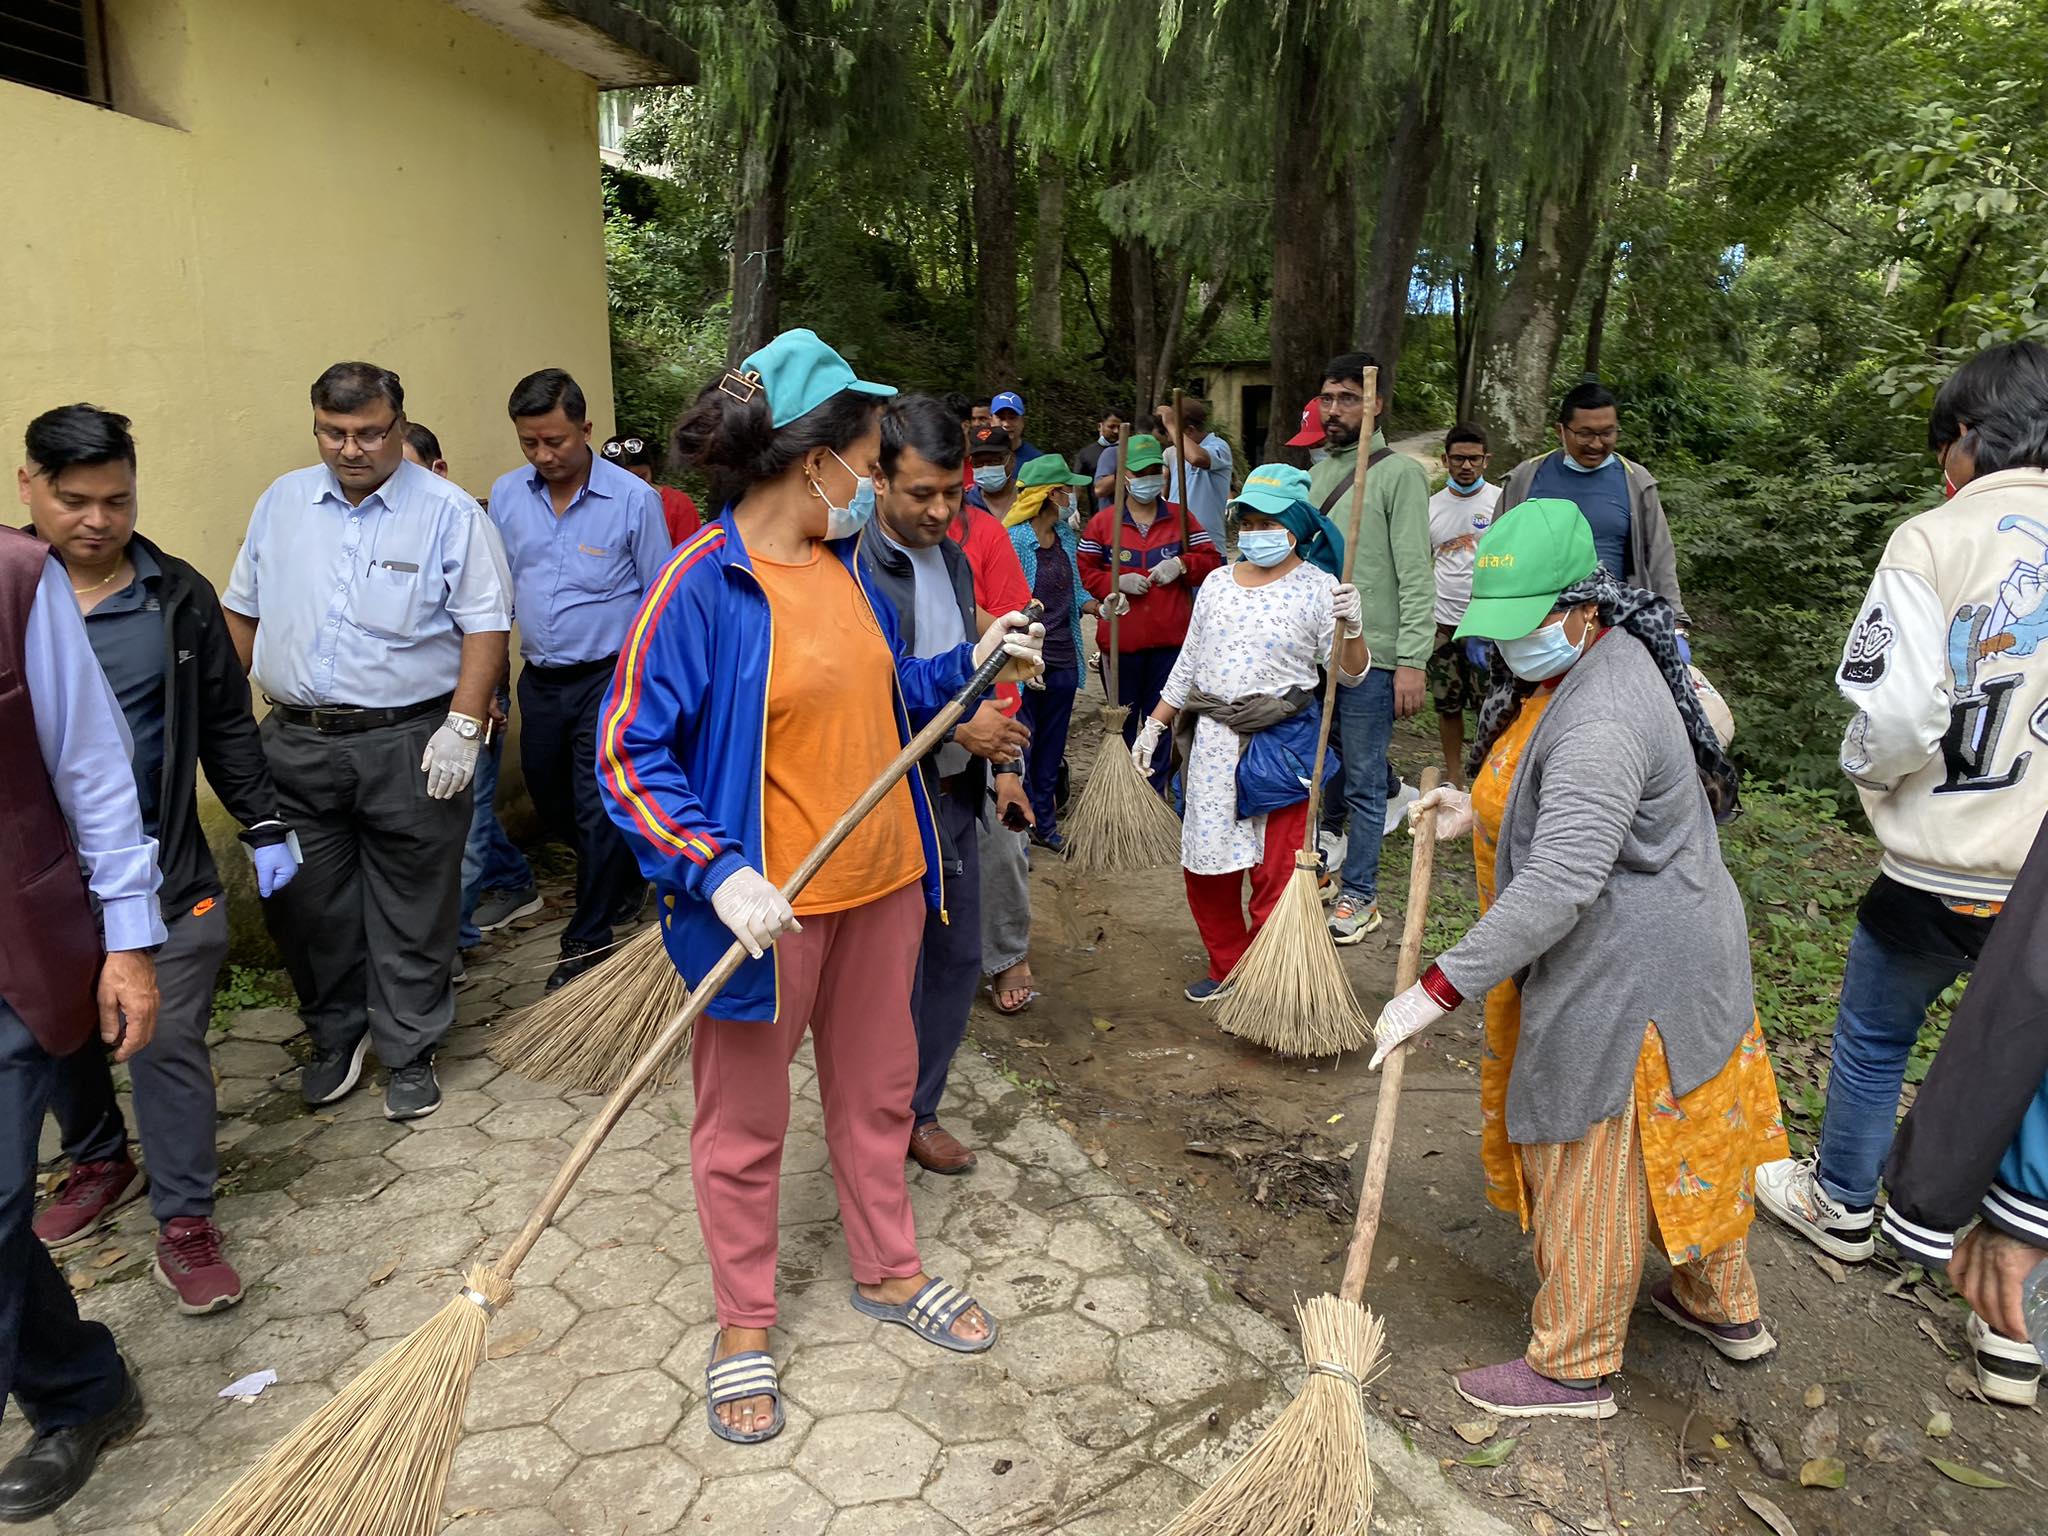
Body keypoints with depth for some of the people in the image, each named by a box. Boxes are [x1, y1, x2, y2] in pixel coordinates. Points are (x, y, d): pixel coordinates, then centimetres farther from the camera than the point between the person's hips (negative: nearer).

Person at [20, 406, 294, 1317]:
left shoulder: (178, 598, 0)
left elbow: (227, 724, 6)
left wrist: (263, 826, 5)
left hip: (159, 870, -1)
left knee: (169, 1040, 0)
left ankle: (184, 1219, 11)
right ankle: (99, 1163, 42)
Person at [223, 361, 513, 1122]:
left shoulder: (448, 511, -5)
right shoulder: (281, 502, 9)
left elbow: (485, 626, -8)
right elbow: (242, 610, 18)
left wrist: (464, 726, -15)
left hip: (408, 744, -4)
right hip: (295, 743, 4)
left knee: (412, 914, 5)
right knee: (305, 903, 12)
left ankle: (409, 1053, 22)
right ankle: (335, 1036, 32)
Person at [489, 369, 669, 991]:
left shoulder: (633, 498, -10)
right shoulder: (506, 494, 3)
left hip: (609, 679, -5)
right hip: (539, 678, 6)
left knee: (599, 811, -2)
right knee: (551, 803, 16)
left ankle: (587, 943, 14)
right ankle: (625, 880, 42)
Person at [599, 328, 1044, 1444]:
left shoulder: (840, 559, 5)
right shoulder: (702, 584, -18)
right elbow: (630, 751, -17)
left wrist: (969, 665, 8)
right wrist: (718, 872, -25)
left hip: (880, 883, 7)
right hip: (769, 903, -7)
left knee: (877, 1088, 21)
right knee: (745, 1119, 12)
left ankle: (887, 1269, 44)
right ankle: (743, 1325, 34)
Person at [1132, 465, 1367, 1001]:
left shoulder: (1318, 589, -6)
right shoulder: (1218, 584, 8)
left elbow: (1351, 674, -9)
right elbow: (1188, 664, 15)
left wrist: (1351, 628, -28)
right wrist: (1153, 725, 14)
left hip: (1281, 745, -5)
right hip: (1213, 742, 5)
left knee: (1276, 876, 0)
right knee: (1206, 867, 12)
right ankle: (1228, 969, 31)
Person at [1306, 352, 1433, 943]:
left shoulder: (1400, 473, -8)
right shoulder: (1316, 475, 14)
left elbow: (1416, 577, -13)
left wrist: (1411, 660, -18)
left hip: (1371, 656, -6)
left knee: (1363, 782, 1)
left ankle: (1359, 895, 13)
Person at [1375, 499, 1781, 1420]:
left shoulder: (1601, 722, -30)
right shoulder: (1573, 665, 5)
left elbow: (1559, 885, -36)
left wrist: (1442, 986, -34)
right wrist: (1478, 813, 8)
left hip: (1625, 974, -10)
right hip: (1668, 951, 11)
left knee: (1591, 1164, 4)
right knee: (1681, 1141, 25)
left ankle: (1573, 1370, 22)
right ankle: (1725, 1308, 45)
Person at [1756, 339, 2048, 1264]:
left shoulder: (1937, 539, -14)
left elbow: (1897, 716, -20)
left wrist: (1867, 772, 1)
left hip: (1942, 870, -4)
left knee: (1873, 1037, 17)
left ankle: (1839, 1205, 36)